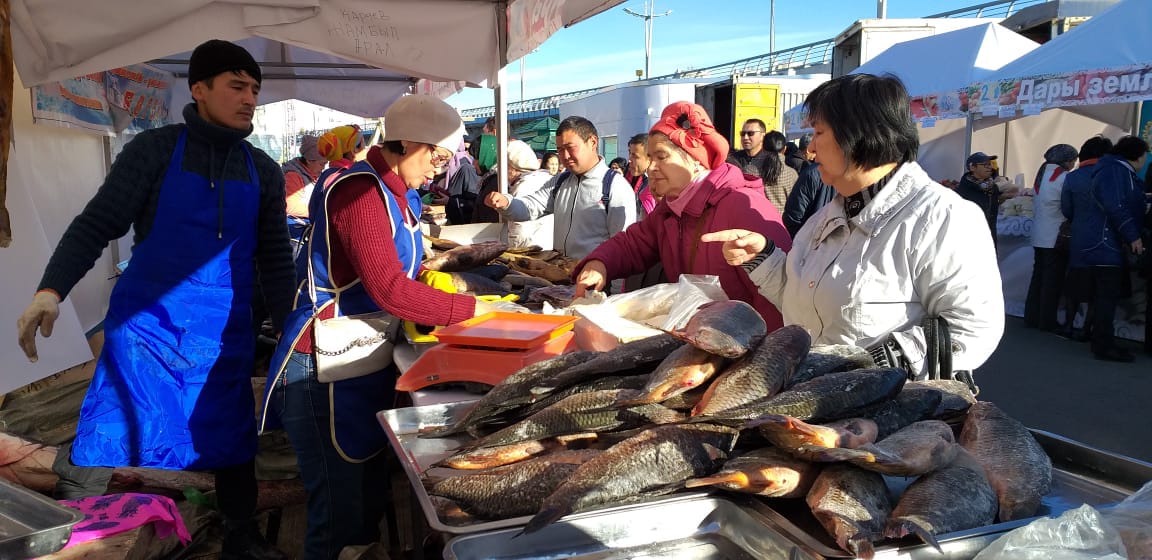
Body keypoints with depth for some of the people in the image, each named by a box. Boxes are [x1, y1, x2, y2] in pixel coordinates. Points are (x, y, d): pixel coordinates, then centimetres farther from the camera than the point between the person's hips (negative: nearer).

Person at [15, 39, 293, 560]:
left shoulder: (264, 172, 7)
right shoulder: (154, 150, -3)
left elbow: (274, 257, 10)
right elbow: (98, 223, -7)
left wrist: (289, 327, 6)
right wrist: (51, 288, -20)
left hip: (225, 333, 3)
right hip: (147, 324, -3)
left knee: (231, 442, 13)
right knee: (104, 439, 0)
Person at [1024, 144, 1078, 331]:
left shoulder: (1042, 174, 10)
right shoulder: (1063, 178, -13)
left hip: (1038, 236, 7)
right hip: (1055, 237, -7)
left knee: (1038, 276, 12)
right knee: (1053, 279, 0)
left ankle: (1031, 317, 16)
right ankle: (1047, 321, 4)